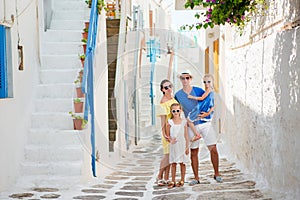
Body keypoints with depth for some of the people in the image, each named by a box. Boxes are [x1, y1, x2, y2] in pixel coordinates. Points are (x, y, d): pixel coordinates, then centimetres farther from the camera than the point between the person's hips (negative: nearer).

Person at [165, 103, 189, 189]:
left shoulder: (183, 122, 1)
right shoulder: (170, 122, -1)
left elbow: (186, 135, 4)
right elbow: (167, 135, 3)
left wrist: (187, 147, 1)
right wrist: (170, 140, -18)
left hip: (182, 145, 0)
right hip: (173, 146, 0)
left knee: (182, 163, 6)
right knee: (173, 163, 3)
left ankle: (182, 181, 16)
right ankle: (173, 182, 9)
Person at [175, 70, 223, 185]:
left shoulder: (198, 90, 2)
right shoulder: (178, 95, 5)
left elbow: (212, 105, 6)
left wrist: (207, 113, -12)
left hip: (205, 123, -1)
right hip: (191, 125, 1)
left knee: (213, 148, -3)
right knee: (194, 151, 4)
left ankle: (216, 174, 11)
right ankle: (196, 178, 13)